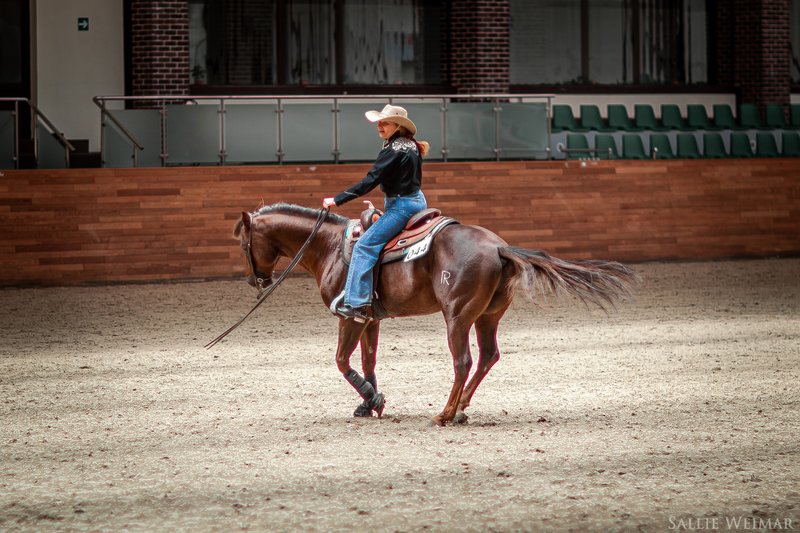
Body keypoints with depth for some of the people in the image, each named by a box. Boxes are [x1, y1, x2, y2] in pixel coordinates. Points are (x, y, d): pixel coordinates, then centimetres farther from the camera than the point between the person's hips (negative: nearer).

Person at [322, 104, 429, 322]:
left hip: (401, 206, -11)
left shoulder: (393, 150, -17)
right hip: (417, 200, 11)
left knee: (365, 245, -15)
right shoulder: (412, 147, 11)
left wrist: (337, 199, -17)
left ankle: (357, 303, -23)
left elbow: (369, 181, -20)